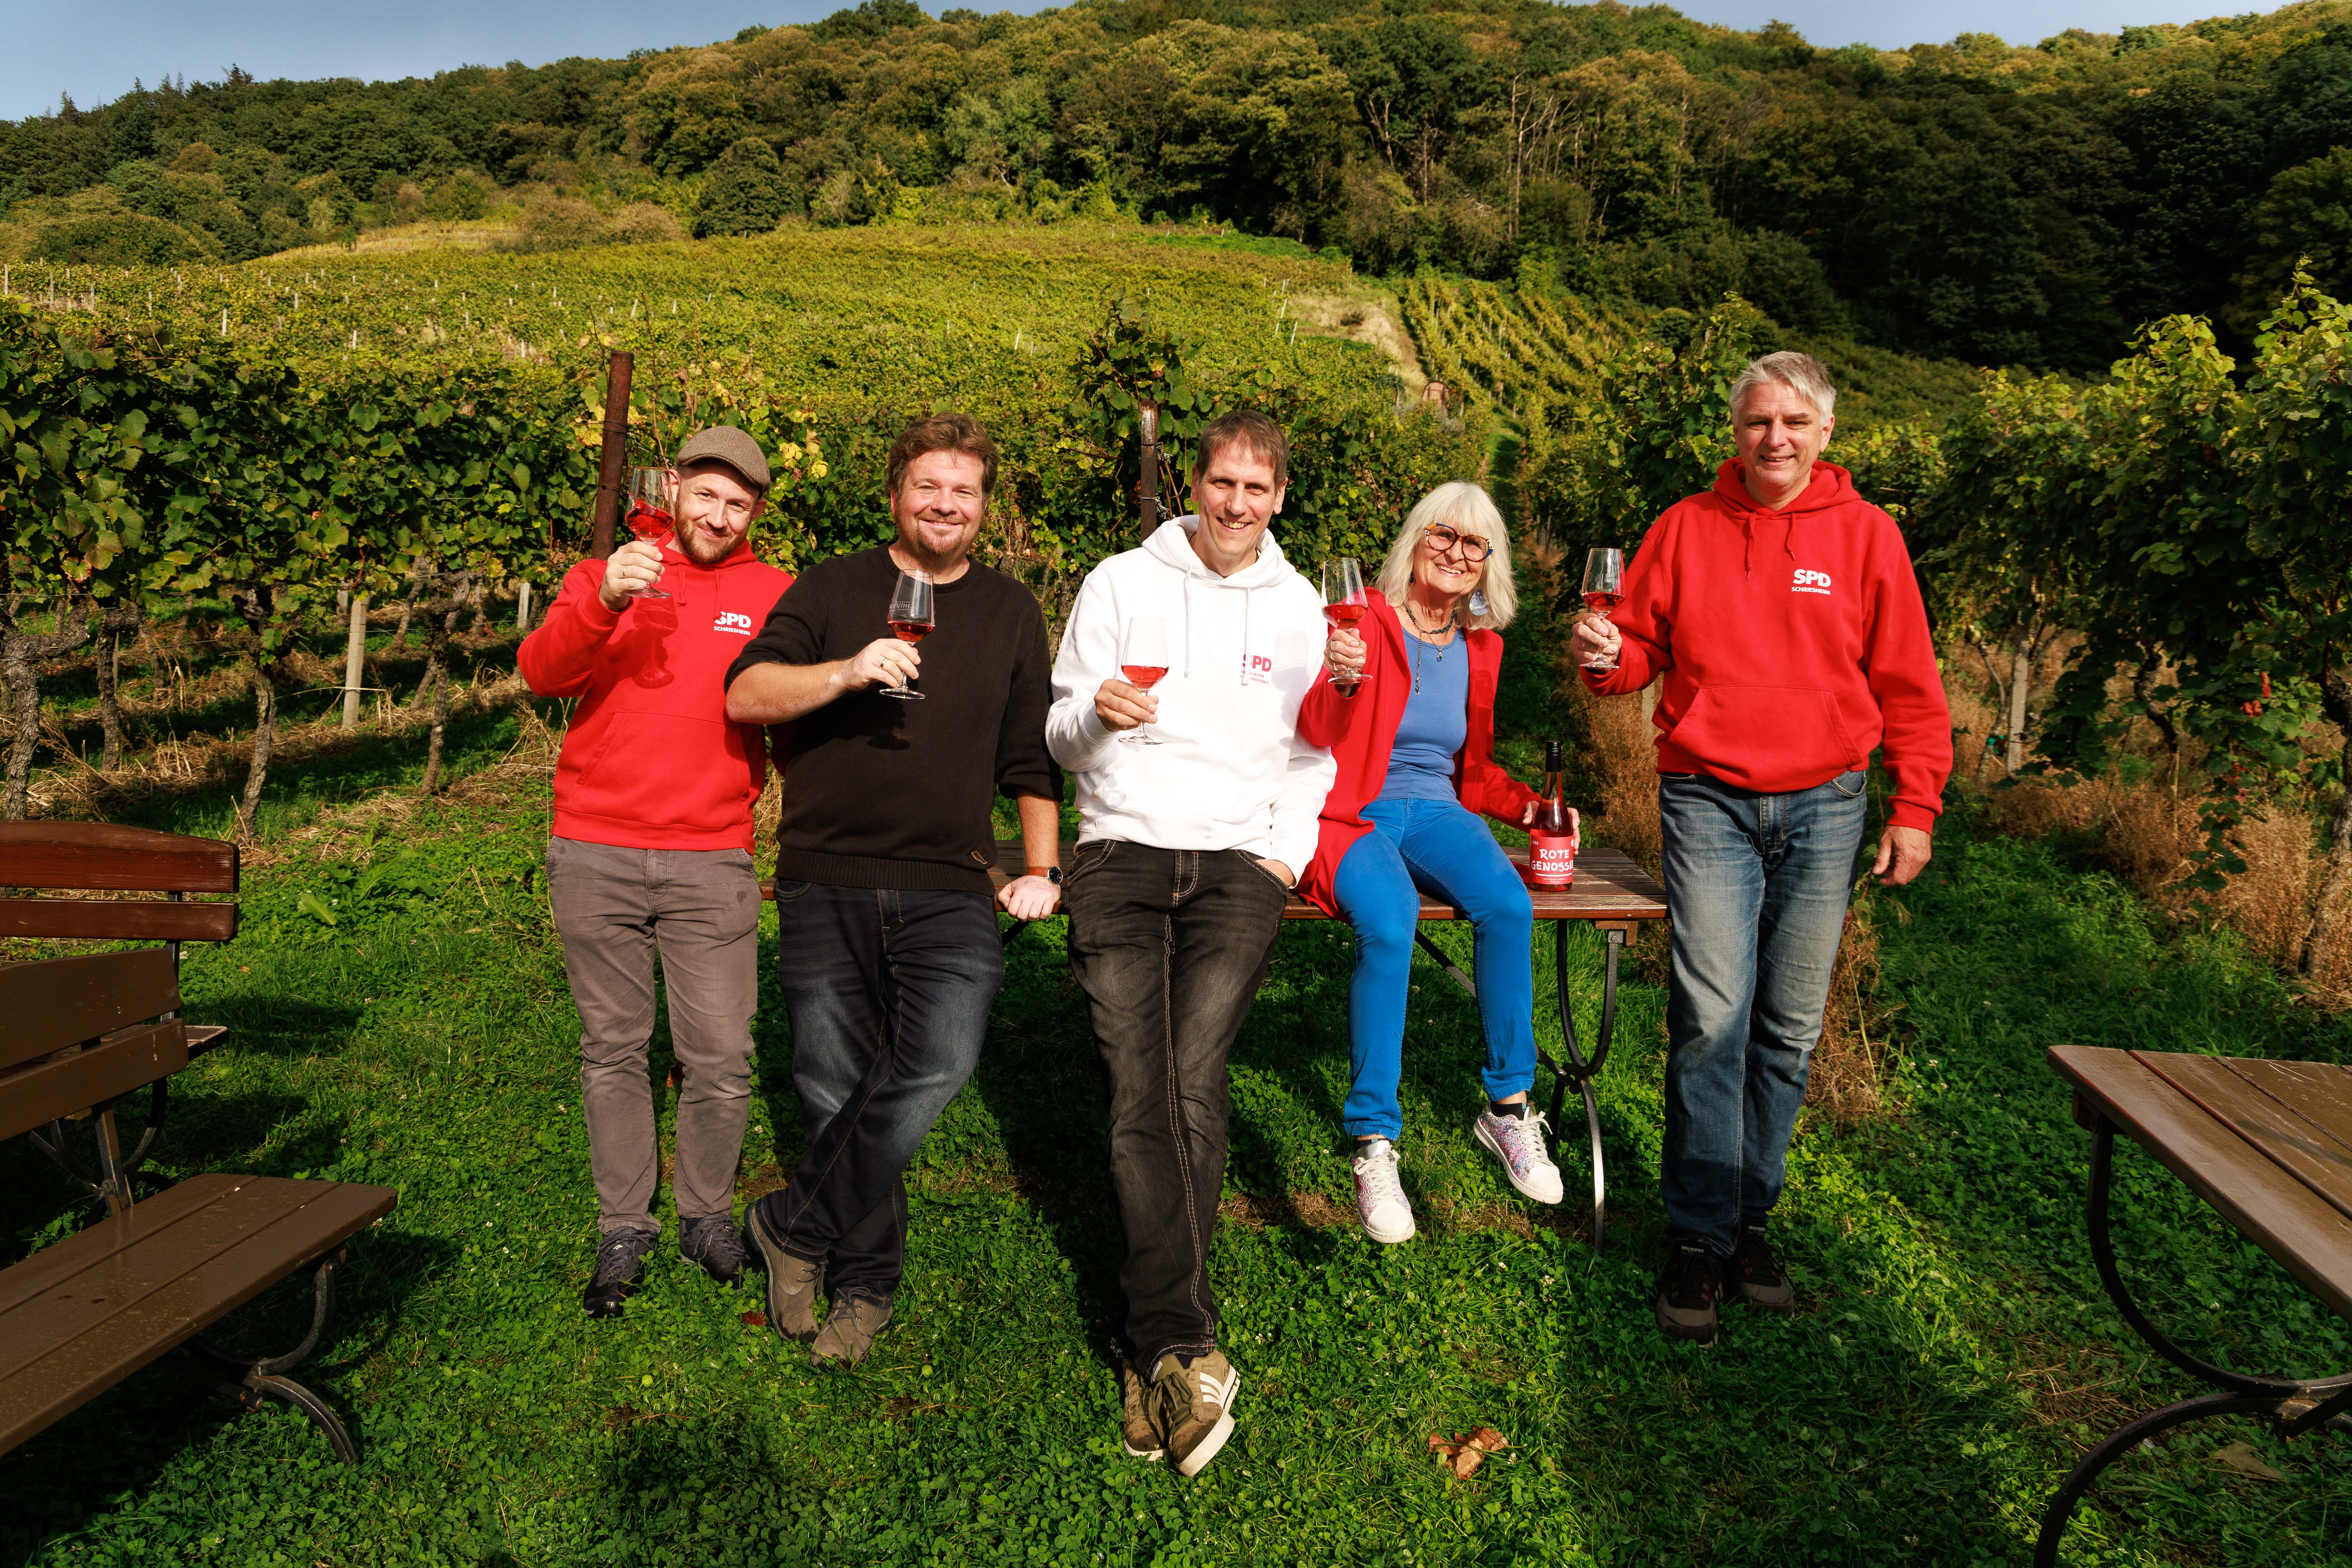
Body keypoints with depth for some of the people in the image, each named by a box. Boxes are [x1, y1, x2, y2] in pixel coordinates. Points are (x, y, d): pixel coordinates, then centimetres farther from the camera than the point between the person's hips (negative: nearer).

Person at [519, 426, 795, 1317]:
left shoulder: (774, 595, 7)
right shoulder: (605, 576, 7)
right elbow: (542, 674, -10)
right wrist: (603, 603, -27)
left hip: (711, 861, 0)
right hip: (595, 858, 1)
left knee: (721, 1059, 0)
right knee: (612, 1051, 9)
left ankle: (707, 1218, 22)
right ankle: (623, 1229, 22)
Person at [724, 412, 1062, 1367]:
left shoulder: (1010, 613, 16)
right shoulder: (832, 589, 10)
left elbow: (1031, 758, 20)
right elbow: (744, 696, -2)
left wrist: (1041, 869, 11)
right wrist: (847, 672, -17)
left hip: (947, 889, 0)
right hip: (825, 885, 0)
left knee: (941, 1060, -21)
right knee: (836, 1089, 2)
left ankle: (796, 1228, -2)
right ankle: (865, 1281, 22)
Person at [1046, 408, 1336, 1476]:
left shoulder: (1298, 608, 16)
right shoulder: (1121, 584, 10)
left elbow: (1310, 754, 20)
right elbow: (1060, 739, 10)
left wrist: (1287, 855, 5)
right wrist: (1098, 713, -13)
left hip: (1238, 862, 1)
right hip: (1122, 849, 0)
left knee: (1192, 1081, -17)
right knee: (1142, 1088, -17)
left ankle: (1154, 1356, -10)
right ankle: (1187, 1347, -18)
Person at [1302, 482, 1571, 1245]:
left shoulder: (1480, 646, 14)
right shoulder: (1363, 622, -3)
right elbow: (1315, 736, -17)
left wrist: (1528, 804, 6)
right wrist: (1339, 682, -38)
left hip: (1435, 813, 4)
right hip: (1353, 815, -4)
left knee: (1508, 903, -28)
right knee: (1388, 923, -36)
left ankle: (1507, 1106, -10)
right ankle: (1374, 1143, -24)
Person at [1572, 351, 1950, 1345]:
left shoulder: (1865, 534, 4)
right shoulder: (1686, 527, 5)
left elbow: (1908, 685, 6)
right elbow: (1644, 649, 10)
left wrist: (1915, 808, 2)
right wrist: (1608, 657, -13)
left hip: (1823, 805, 1)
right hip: (1708, 801, -1)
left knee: (1788, 1029, 5)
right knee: (1711, 1018, -10)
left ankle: (1750, 1216, 20)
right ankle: (1698, 1236, 2)